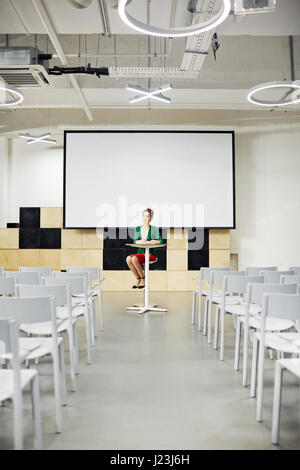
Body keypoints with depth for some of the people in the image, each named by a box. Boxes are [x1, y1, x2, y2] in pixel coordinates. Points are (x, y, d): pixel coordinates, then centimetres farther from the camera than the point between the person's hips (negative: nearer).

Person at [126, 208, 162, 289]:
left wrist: (147, 242, -25)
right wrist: (141, 241, -22)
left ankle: (143, 278, -9)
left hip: (151, 254, -4)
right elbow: (135, 241, 0)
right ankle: (138, 279, -9)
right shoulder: (138, 228, 11)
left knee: (134, 259, -30)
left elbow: (159, 241, -12)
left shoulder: (154, 229, -1)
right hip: (140, 252, 4)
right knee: (128, 258, -26)